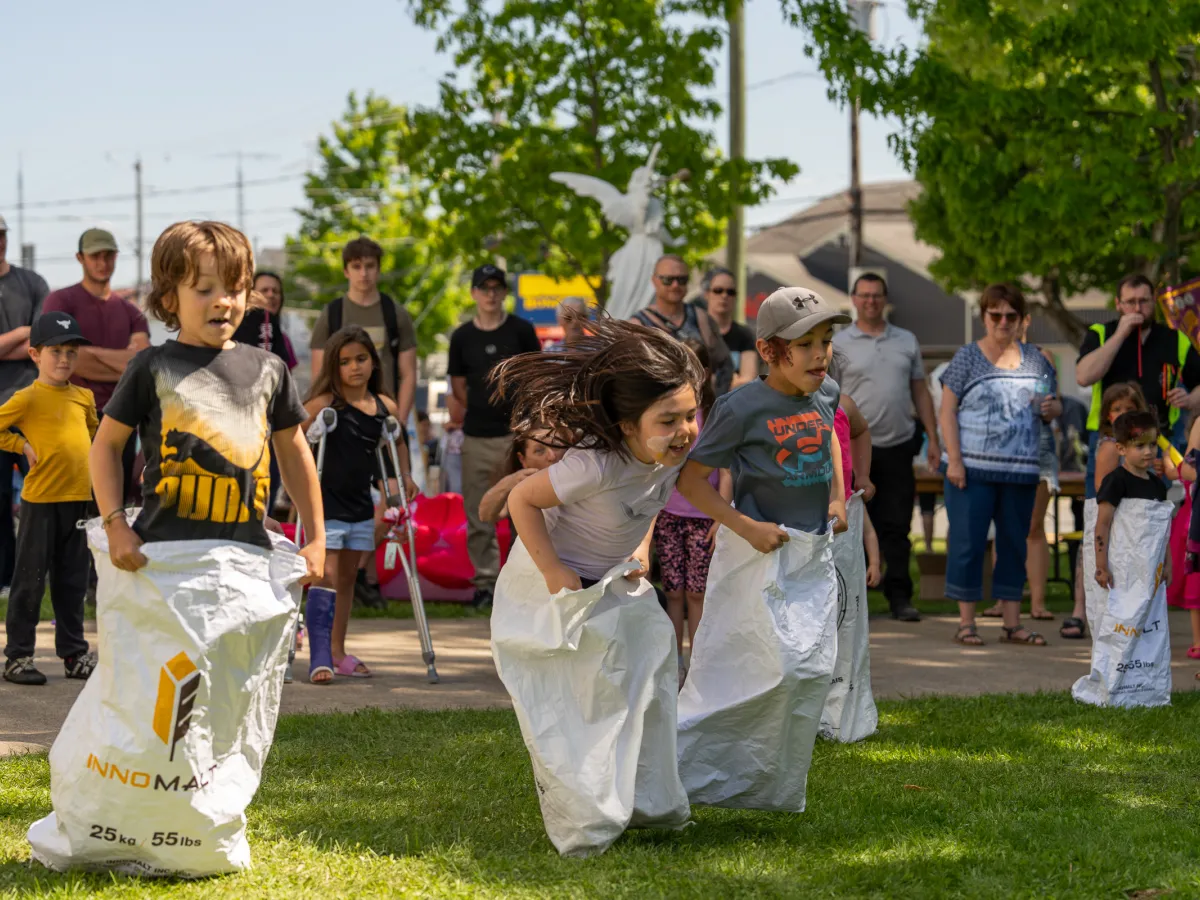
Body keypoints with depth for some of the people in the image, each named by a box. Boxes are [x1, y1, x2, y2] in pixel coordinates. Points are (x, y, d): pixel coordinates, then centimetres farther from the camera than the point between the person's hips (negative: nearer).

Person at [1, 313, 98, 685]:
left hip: (78, 500, 6)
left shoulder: (83, 397, 10)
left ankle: (74, 653, 21)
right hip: (41, 500, -6)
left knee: (72, 581, 13)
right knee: (31, 580, -1)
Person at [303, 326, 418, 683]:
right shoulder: (326, 404, -12)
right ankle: (318, 657, -11)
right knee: (327, 577, -11)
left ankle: (338, 652, 23)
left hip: (360, 506, 6)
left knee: (347, 577, 14)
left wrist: (404, 477, 13)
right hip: (326, 504, -6)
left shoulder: (385, 407, 4)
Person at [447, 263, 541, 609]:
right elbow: (458, 386, 14)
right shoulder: (462, 337, 8)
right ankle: (485, 578, 9)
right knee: (479, 514, 2)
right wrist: (479, 410, 4)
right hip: (477, 437, 2)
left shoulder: (521, 331, 4)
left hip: (517, 433, -2)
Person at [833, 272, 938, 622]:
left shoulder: (907, 341, 13)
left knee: (896, 527, 2)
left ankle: (900, 597, 5)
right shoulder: (839, 344, 2)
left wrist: (933, 438, 9)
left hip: (898, 447, 2)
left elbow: (920, 392, 16)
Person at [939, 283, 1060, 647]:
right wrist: (954, 460, -12)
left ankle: (1013, 624, 14)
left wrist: (1052, 407, -6)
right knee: (968, 542, -3)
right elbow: (947, 410, -3)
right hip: (972, 468, -4)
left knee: (1014, 543, 8)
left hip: (1021, 470, 4)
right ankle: (966, 621, 4)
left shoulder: (1035, 360, 12)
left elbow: (1054, 405, 20)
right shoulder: (967, 358, 1)